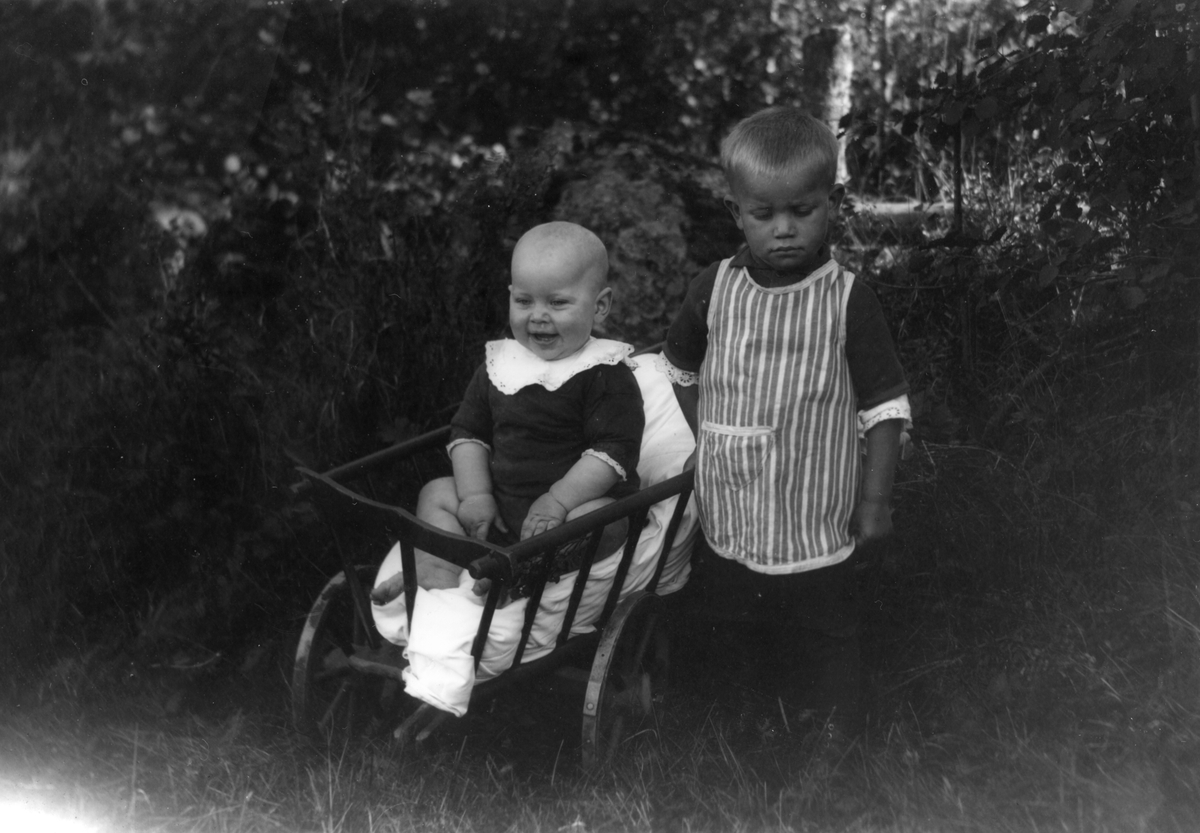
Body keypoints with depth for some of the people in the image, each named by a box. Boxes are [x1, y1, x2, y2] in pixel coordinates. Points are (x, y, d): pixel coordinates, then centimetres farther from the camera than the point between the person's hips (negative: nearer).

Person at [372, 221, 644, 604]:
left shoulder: (606, 374, -12)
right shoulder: (499, 364, 5)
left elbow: (615, 450, -19)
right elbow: (468, 431, 10)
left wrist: (557, 500, -25)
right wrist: (476, 494, -5)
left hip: (581, 498, -6)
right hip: (499, 501, 6)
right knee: (436, 493, -1)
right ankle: (440, 572, -22)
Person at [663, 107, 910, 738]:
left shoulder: (849, 302, -12)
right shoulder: (713, 290, -3)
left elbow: (884, 406, -6)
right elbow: (679, 371, 15)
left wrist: (875, 499, -6)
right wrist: (701, 440, 11)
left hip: (815, 526, -3)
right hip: (726, 517, 4)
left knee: (824, 649, 10)